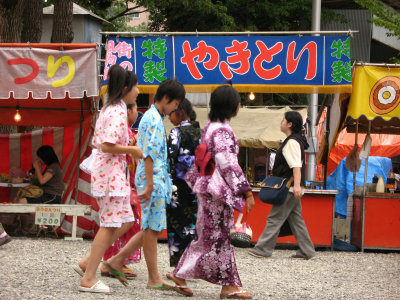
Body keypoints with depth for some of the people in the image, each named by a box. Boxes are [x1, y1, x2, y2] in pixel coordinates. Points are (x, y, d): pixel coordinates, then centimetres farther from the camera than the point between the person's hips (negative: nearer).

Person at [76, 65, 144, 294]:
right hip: (112, 172, -10)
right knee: (110, 225, -6)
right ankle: (89, 279, -3)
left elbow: (97, 142, 18)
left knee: (125, 222, 13)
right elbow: (107, 146, -24)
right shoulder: (118, 112, -15)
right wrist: (132, 149, -13)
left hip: (113, 172, 10)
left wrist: (127, 145, 13)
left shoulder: (109, 110, 15)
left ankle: (89, 262, 15)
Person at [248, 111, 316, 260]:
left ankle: (263, 249, -3)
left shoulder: (292, 142, -15)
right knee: (295, 219, 10)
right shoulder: (295, 140, 18)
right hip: (293, 190, 11)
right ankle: (306, 251, 10)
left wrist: (296, 184, -35)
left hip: (289, 188, -11)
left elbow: (296, 165, -26)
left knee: (275, 218, -6)